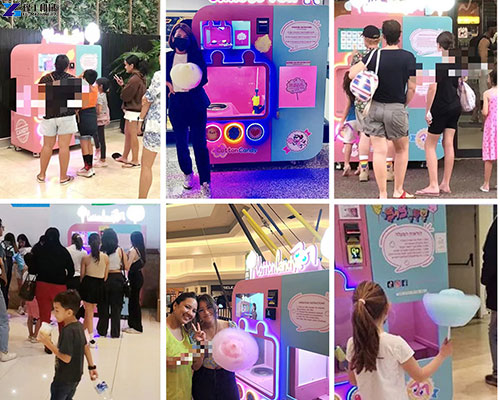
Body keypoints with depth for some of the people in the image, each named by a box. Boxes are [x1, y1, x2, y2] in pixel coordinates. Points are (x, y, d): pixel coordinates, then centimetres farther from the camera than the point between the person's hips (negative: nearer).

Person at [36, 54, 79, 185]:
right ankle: (63, 177, 5)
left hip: (49, 115, 3)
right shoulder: (72, 79, -5)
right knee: (64, 146, 0)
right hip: (66, 116, -3)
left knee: (47, 145, 13)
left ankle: (42, 175, 21)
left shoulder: (46, 79, 1)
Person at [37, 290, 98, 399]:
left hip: (64, 379, -9)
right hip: (75, 376, 9)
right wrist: (92, 367, 19)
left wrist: (48, 343, -26)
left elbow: (66, 358, -27)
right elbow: (86, 347, 10)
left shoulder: (67, 331, -27)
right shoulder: (79, 326, 1)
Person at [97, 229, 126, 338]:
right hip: (117, 278, 0)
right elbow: (126, 267, -2)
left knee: (103, 306, 13)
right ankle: (115, 332, 9)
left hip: (103, 279, 0)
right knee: (116, 307, 8)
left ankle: (102, 331, 18)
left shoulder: (101, 251, -7)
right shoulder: (120, 250, -7)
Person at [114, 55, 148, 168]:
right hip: (137, 109, 10)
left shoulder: (134, 79, -21)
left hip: (133, 111, -10)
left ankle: (135, 161, 1)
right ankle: (124, 157, 27)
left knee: (132, 135, -4)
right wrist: (123, 85, 7)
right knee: (127, 134, 17)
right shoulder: (141, 77, 10)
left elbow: (126, 96, -16)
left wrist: (122, 85, 2)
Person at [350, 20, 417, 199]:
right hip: (397, 109, 0)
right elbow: (412, 88, -1)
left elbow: (352, 74, -13)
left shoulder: (374, 55, -6)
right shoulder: (408, 57, -5)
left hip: (375, 107, 0)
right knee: (401, 150, 18)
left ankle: (383, 195, -1)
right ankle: (398, 191, 20)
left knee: (379, 152, 0)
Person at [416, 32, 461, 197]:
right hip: (455, 107, 6)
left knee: (430, 146, 2)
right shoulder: (457, 62, 6)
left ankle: (433, 186, -4)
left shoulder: (437, 62, -14)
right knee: (448, 144, 9)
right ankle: (446, 184, 12)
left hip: (441, 107, -6)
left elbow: (433, 87, -18)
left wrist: (428, 111, -13)